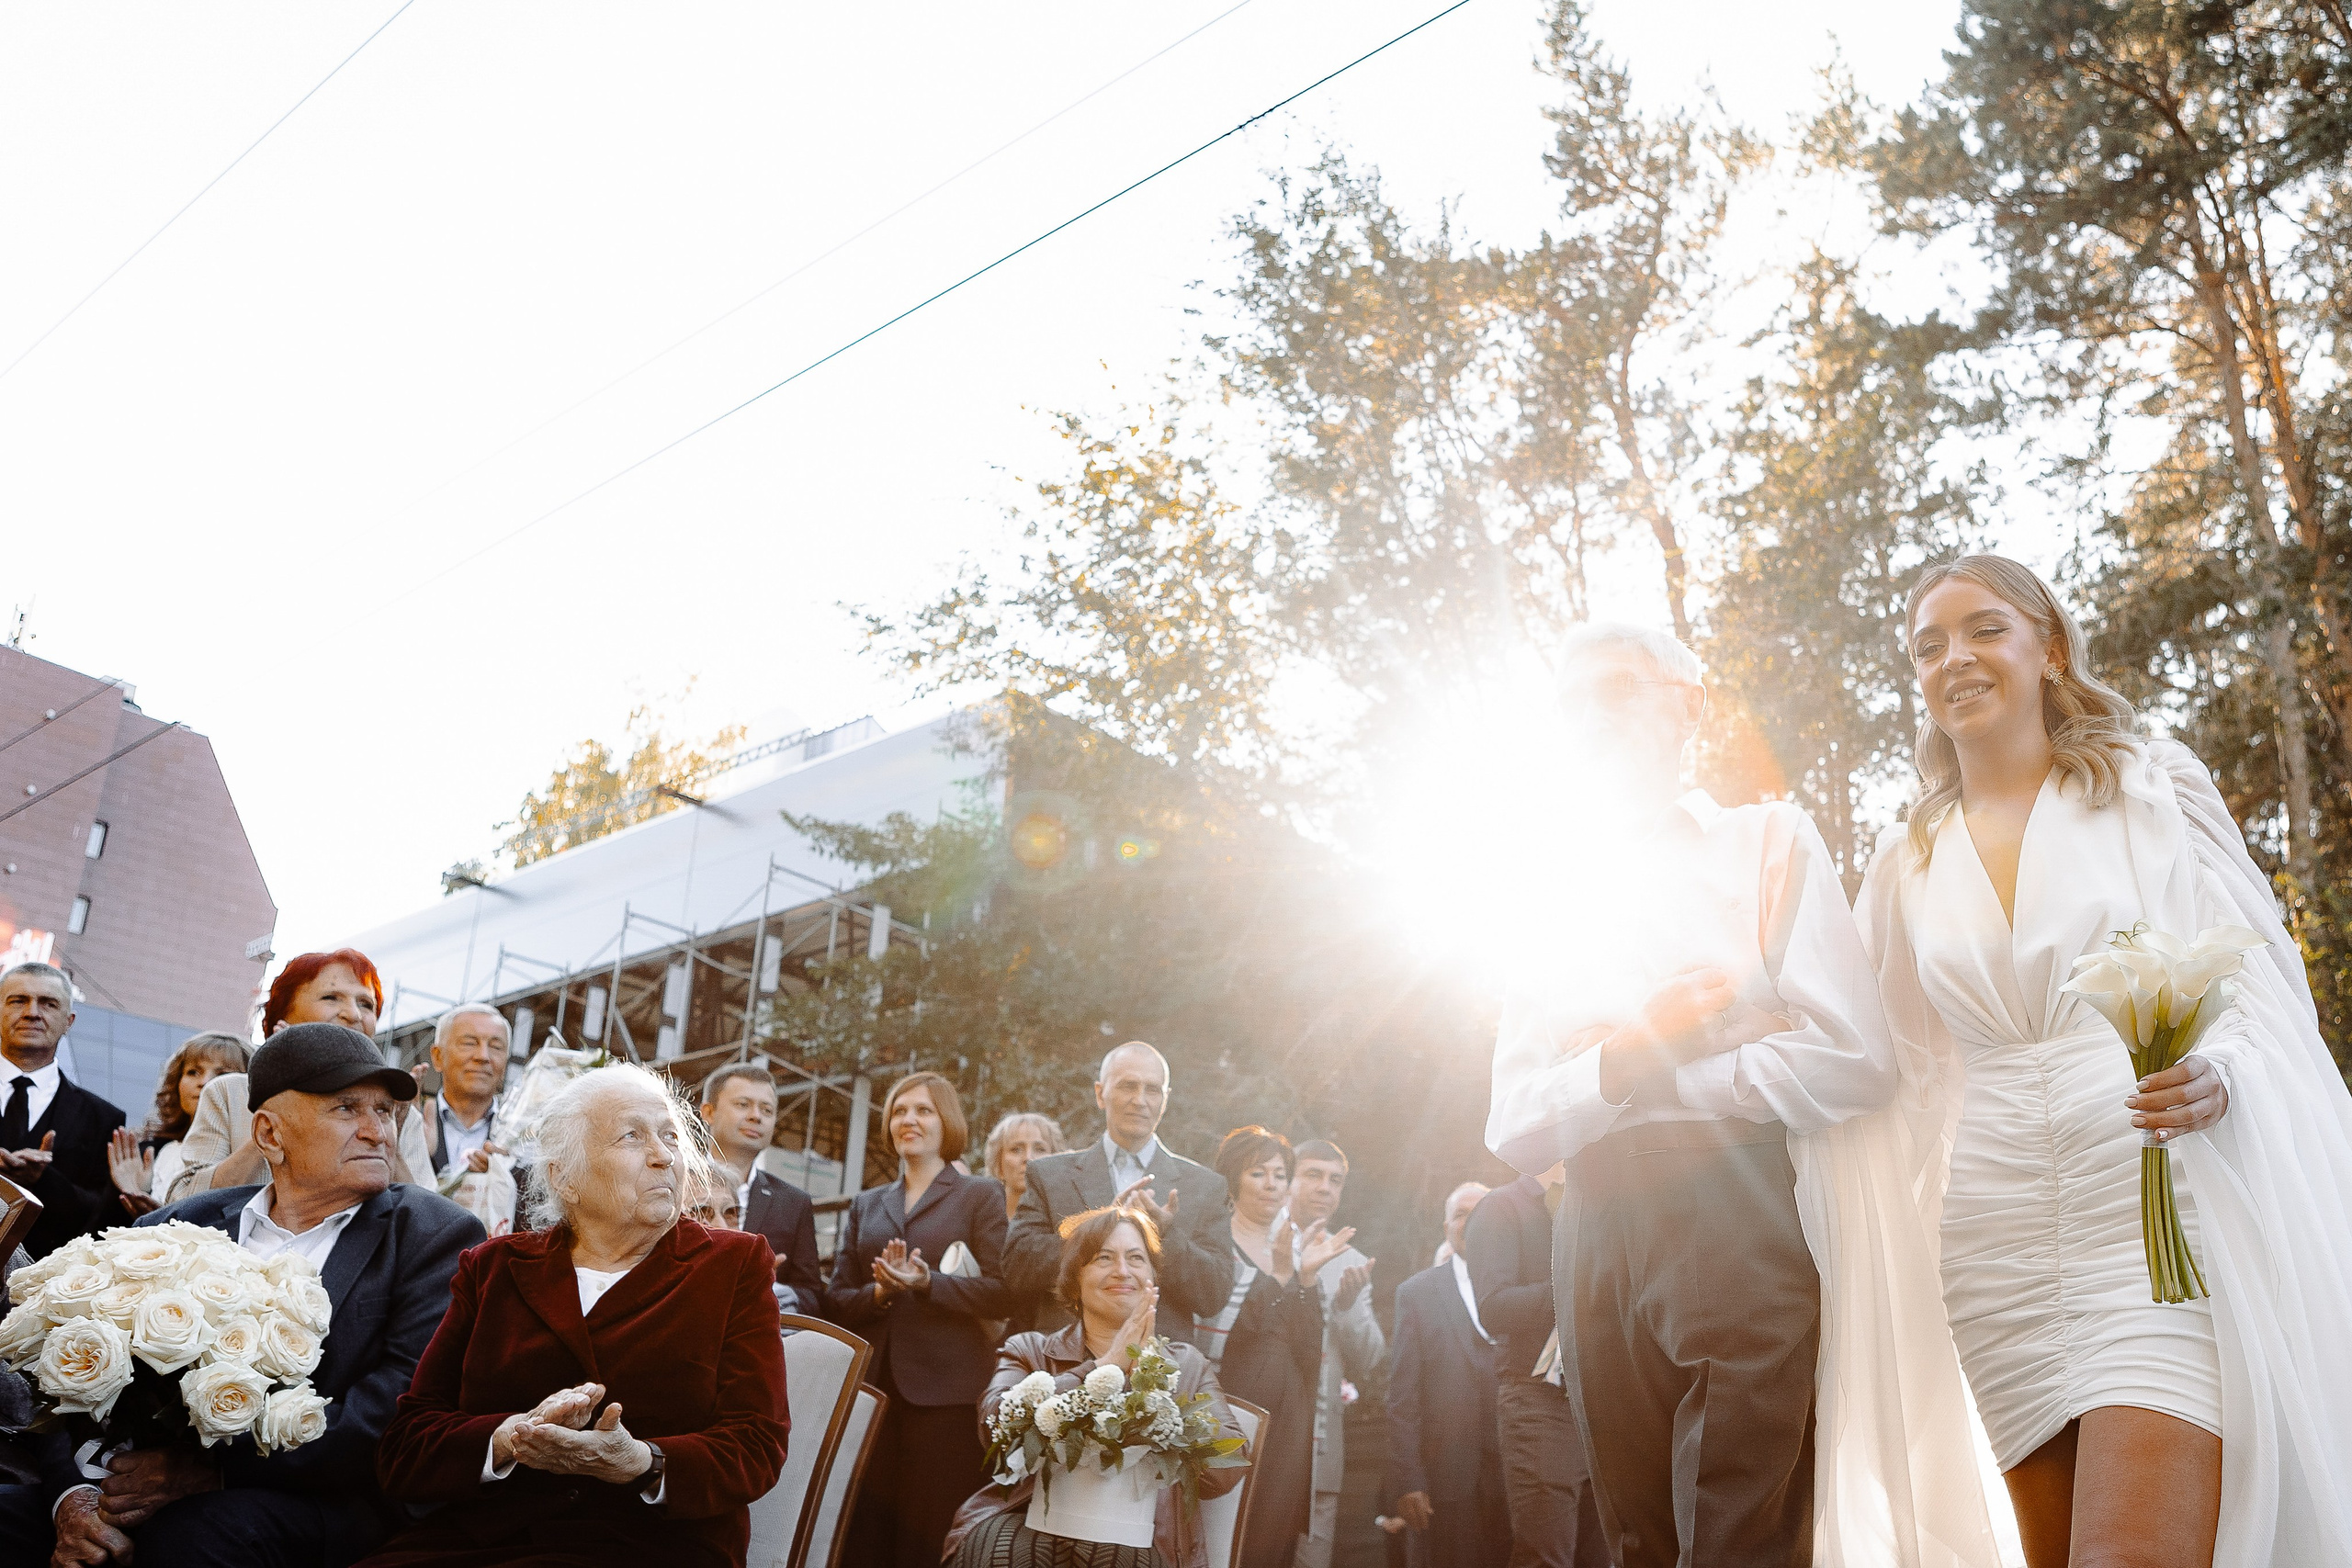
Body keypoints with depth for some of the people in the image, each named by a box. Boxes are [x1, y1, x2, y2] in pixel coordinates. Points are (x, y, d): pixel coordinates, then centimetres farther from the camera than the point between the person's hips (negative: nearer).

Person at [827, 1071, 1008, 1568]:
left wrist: (929, 1282, -18)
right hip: (872, 1387, 4)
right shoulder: (866, 1205, 19)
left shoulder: (981, 1196, 6)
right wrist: (879, 1292, -8)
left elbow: (999, 1294, -4)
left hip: (946, 1393, -4)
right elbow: (839, 1299, 13)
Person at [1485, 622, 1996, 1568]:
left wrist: (1649, 1073, -3)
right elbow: (1513, 1131, 8)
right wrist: (1629, 1057, -9)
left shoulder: (1765, 843, 8)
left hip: (1738, 1228, -4)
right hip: (1596, 1246, 4)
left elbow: (1852, 1061, -6)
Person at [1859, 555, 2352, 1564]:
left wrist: (2216, 1078, -16)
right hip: (2003, 1243, 4)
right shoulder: (1909, 863, 13)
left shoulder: (2153, 783, 5)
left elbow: (2267, 979, 1)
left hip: (2166, 1207, -3)